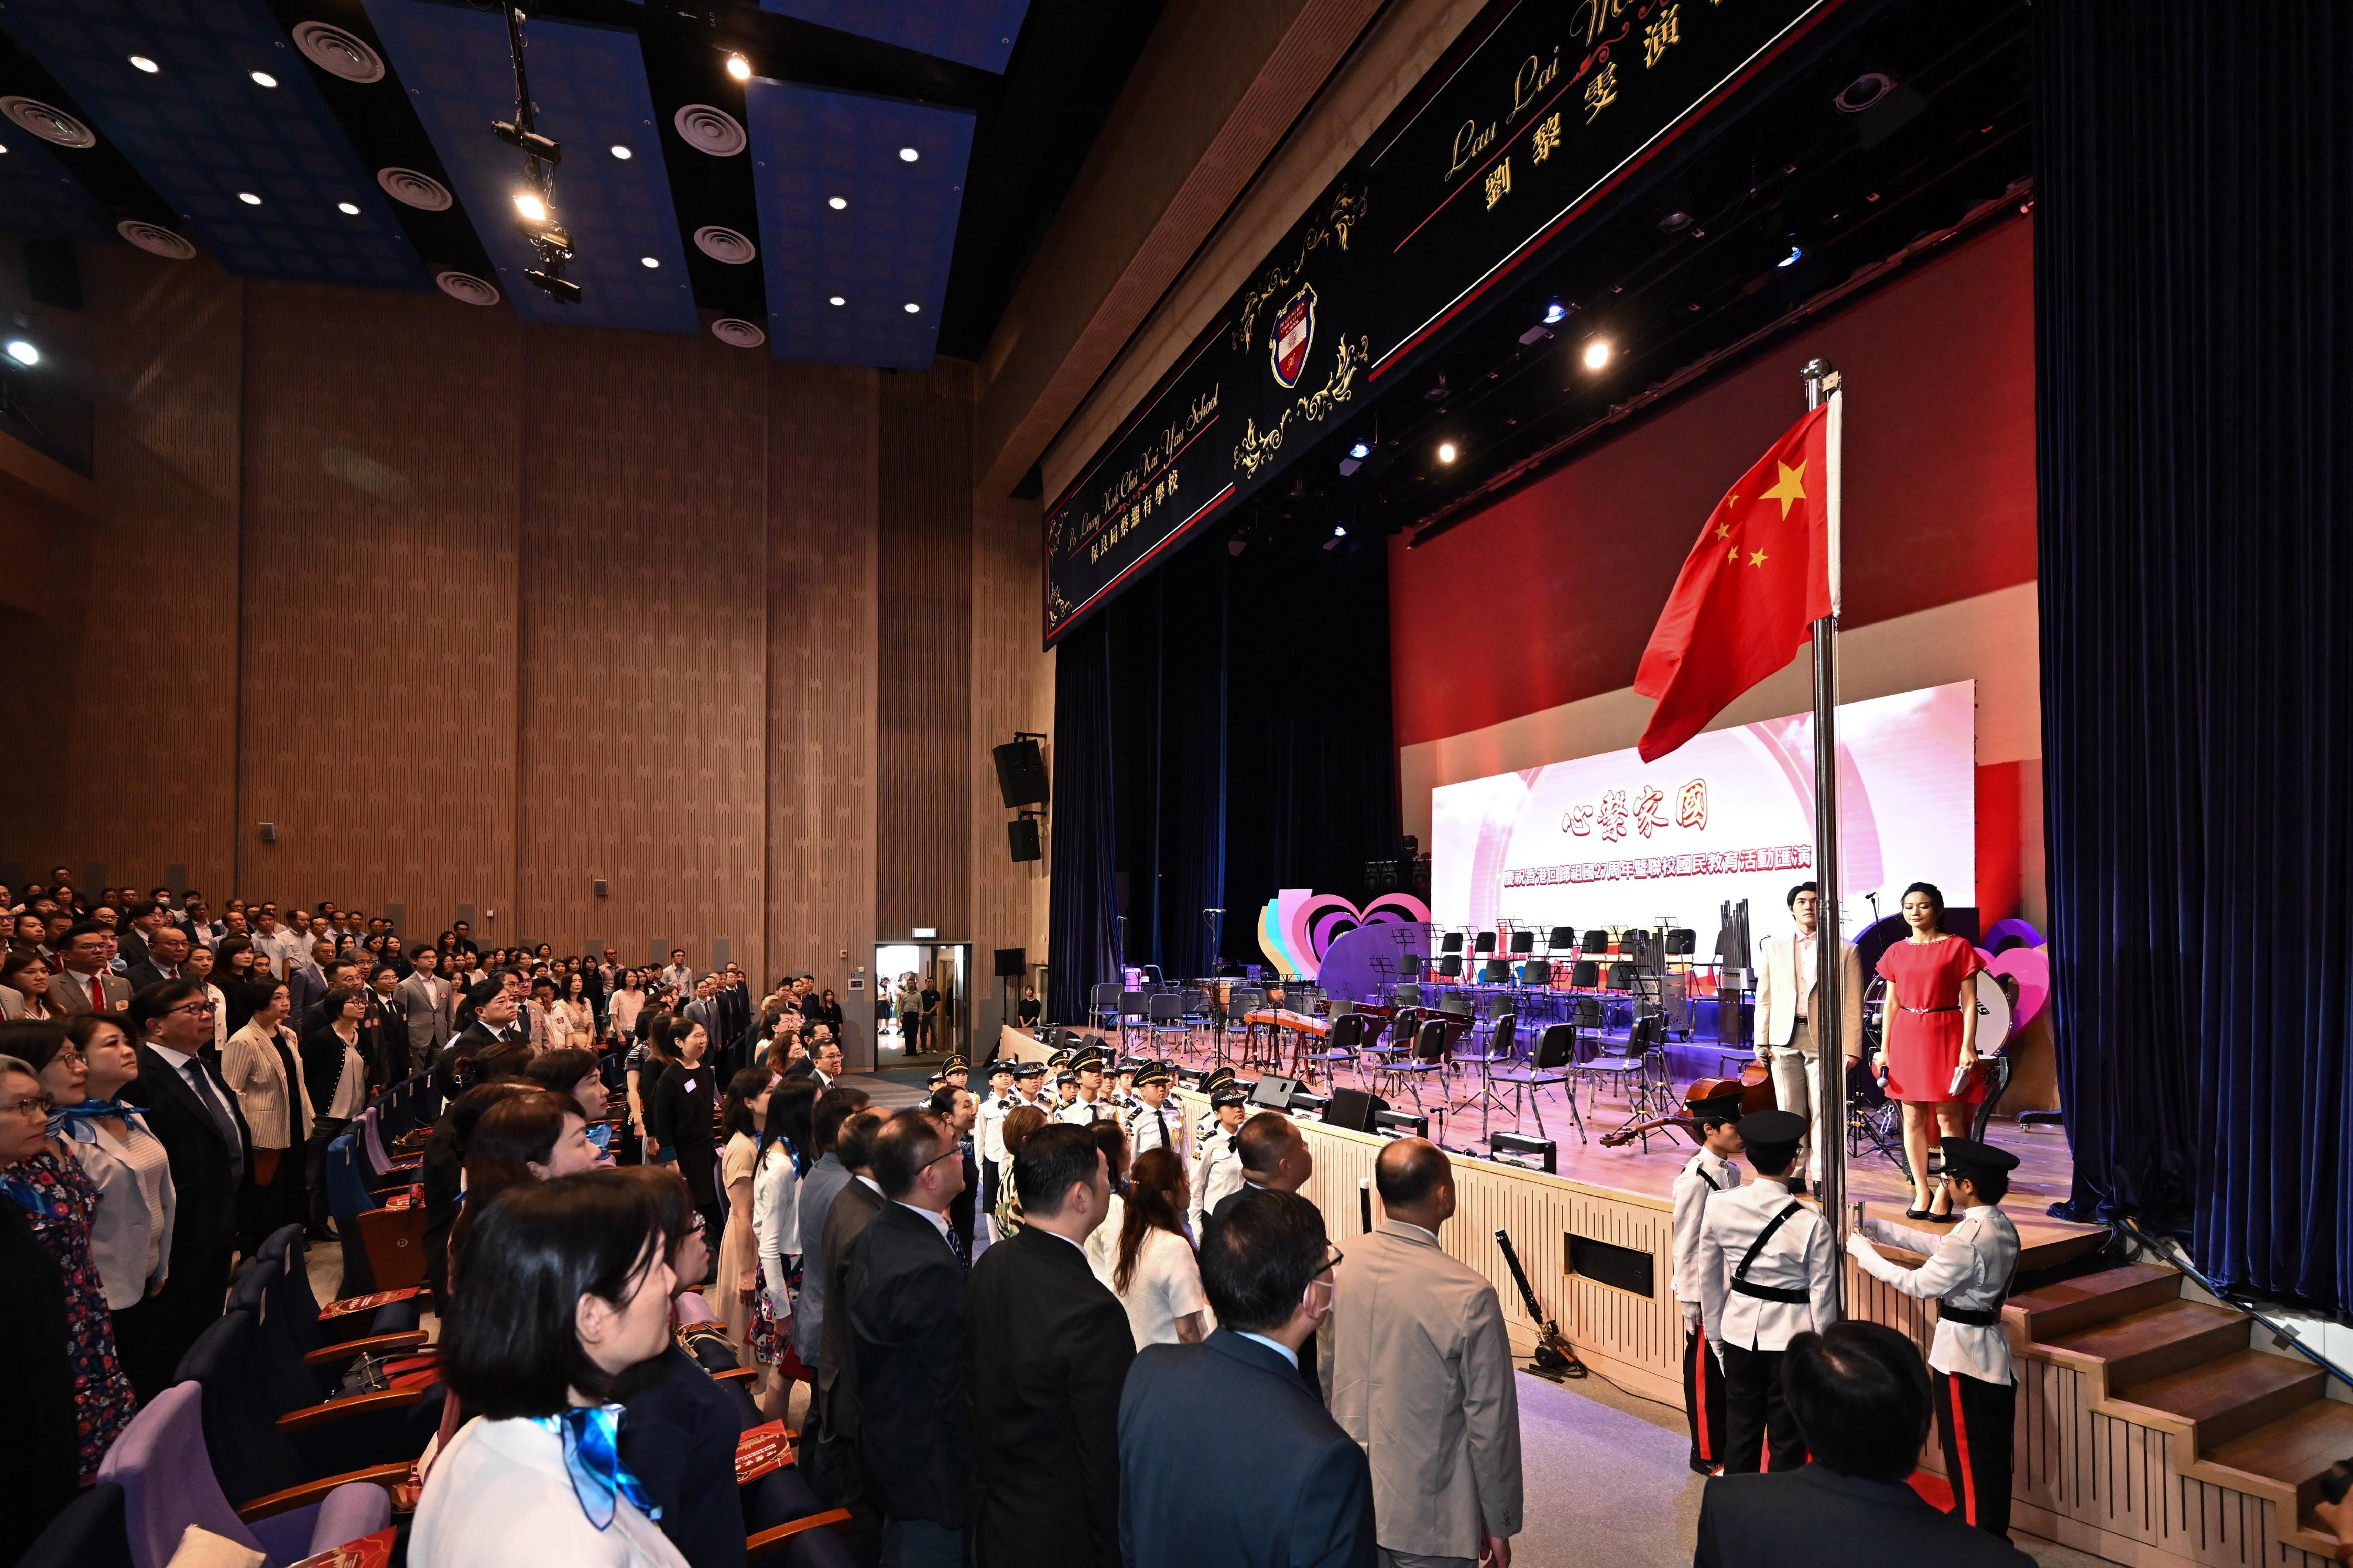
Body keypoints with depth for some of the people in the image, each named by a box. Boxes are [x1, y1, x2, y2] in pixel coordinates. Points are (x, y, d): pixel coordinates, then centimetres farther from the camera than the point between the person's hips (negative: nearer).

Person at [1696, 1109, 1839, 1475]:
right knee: (1787, 1437, 13)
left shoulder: (1719, 1206, -10)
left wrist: (1716, 1334, 14)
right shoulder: (1811, 1223, -19)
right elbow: (1822, 1297, -11)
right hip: (1791, 1335, -3)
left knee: (1740, 1430, 19)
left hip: (1740, 1330, 3)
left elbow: (1709, 1278, 1)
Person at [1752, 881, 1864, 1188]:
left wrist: (1852, 1049, -3)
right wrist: (1762, 1043, 6)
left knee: (1823, 1114, -1)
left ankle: (1822, 1178, 7)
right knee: (1790, 1112, 6)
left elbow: (1853, 1005, 2)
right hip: (1785, 1039, 2)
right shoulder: (1772, 947, 11)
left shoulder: (1846, 951, 4)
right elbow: (1764, 999, 11)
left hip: (1824, 1039, -2)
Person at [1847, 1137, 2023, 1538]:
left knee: (1967, 1450, 7)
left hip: (1962, 1351, -9)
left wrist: (1865, 1253, -11)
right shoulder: (2001, 1227, 2)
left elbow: (1920, 1285, -21)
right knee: (1990, 1447, 21)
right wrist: (1880, 1230, 11)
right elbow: (1939, 1246, 13)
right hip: (1990, 1344, 9)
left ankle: (1977, 1532, 19)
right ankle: (1992, 1526, 35)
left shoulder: (1969, 1237, -28)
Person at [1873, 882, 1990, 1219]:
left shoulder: (1957, 947, -1)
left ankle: (1945, 1193, 6)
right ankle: (1921, 1193, 13)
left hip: (1945, 1036, -4)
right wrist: (1884, 1048, 9)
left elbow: (1969, 1002, -3)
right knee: (1913, 1118, 6)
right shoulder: (1897, 952, 10)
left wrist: (1968, 1046, -12)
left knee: (1949, 1118, -3)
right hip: (1907, 1037, 4)